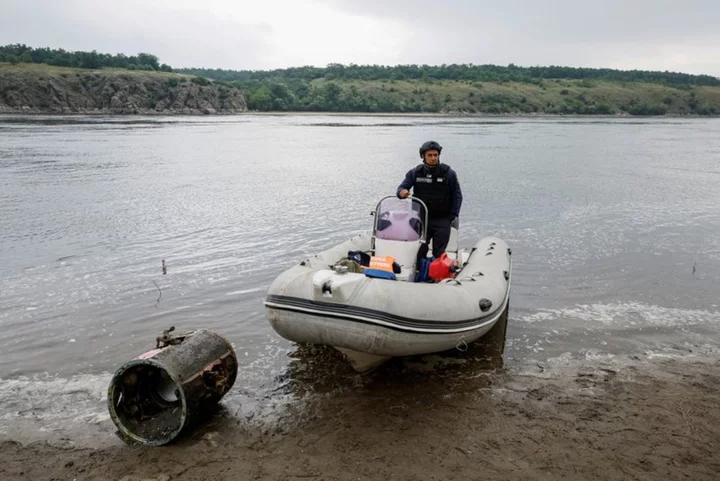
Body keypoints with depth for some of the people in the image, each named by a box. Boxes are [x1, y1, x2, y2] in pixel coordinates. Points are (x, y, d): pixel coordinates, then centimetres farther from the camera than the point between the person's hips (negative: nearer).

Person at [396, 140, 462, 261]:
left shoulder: (448, 173, 1)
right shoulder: (415, 173, 6)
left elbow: (457, 196, 4)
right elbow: (402, 187, 5)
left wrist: (452, 216, -4)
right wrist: (402, 192, -21)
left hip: (442, 221, -2)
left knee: (438, 254, -4)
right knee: (418, 252, -2)